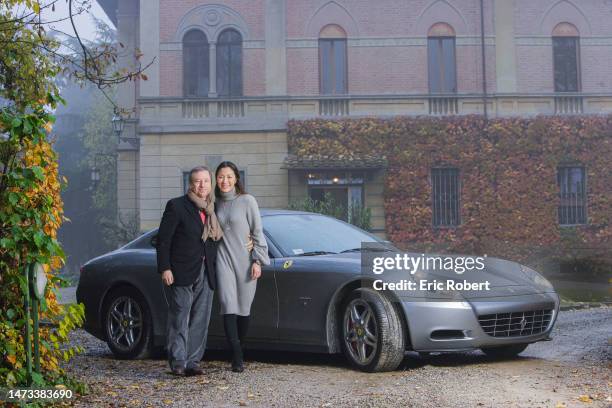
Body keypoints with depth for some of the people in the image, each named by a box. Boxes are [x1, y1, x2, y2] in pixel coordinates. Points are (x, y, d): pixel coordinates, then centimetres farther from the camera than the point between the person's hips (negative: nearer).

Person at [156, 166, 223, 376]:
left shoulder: (213, 209, 15)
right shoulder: (176, 206, -2)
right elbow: (163, 239, -5)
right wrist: (165, 268, -12)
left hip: (206, 273, 5)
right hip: (183, 272, -5)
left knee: (201, 321, 5)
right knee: (180, 319, -5)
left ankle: (193, 362, 11)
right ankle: (178, 362, -1)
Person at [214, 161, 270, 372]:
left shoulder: (247, 201, -2)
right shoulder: (217, 204, 11)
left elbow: (257, 233, -1)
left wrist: (257, 261, -6)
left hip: (245, 261, -2)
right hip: (224, 260, 2)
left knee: (244, 309, 1)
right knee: (228, 307, -11)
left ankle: (238, 351, 16)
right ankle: (237, 357, -14)